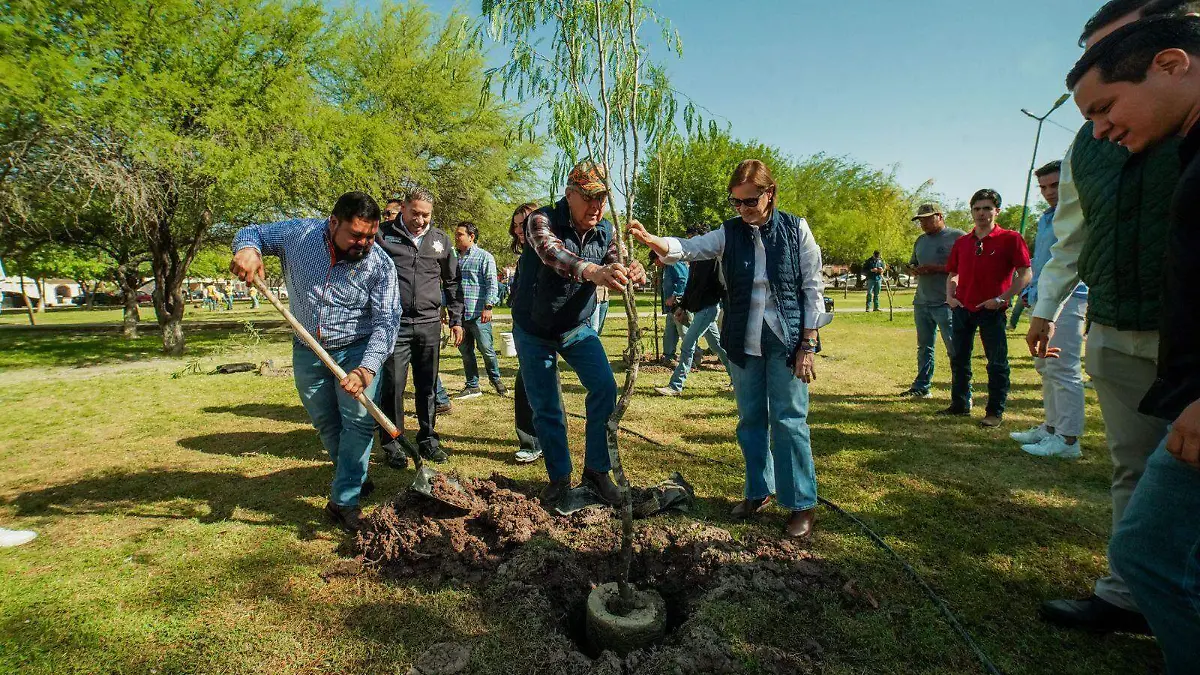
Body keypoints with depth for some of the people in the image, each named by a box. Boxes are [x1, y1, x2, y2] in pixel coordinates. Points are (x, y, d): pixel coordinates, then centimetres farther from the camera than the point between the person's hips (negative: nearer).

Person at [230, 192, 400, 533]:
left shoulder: (380, 265, -18)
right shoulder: (299, 234, -10)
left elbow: (386, 322, -23)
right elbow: (252, 232, 5)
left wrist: (367, 368, -37)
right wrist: (247, 249, -21)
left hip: (357, 350, -3)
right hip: (308, 351, 3)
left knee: (359, 421, -11)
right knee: (326, 423, 15)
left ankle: (344, 500, 0)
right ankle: (351, 475, 38)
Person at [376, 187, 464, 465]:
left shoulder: (440, 239, 9)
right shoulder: (383, 234, 0)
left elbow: (452, 282, 16)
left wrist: (456, 319, 13)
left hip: (429, 324, 3)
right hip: (394, 324, -3)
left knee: (427, 386, 10)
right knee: (393, 385, 1)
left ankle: (428, 439, 24)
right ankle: (393, 443, 15)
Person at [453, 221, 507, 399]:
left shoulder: (484, 257, -1)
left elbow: (492, 283, -7)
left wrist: (488, 306, -17)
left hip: (478, 314, -6)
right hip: (459, 314, 6)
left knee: (486, 349, -2)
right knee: (465, 351, 8)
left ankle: (495, 379, 21)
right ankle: (472, 386, 18)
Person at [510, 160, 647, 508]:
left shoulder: (605, 231, -7)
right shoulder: (541, 221, -23)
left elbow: (615, 268, -10)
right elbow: (552, 253, -45)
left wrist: (632, 272, -37)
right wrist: (592, 271, -65)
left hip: (577, 326, 3)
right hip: (534, 330, -3)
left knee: (605, 388, -13)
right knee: (546, 408, 2)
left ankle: (596, 469, 4)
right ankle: (560, 477, 20)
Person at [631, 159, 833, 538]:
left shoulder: (796, 230, -4)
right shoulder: (729, 233, 1)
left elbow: (813, 288, -3)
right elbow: (690, 248, -15)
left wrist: (808, 344, -8)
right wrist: (652, 240, -36)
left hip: (787, 342, -3)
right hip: (743, 344, 3)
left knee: (789, 421, 0)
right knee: (750, 420, 12)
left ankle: (802, 504, 14)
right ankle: (759, 491, 29)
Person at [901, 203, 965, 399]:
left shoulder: (957, 237, -4)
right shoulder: (921, 240, 18)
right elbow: (912, 264, 26)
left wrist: (935, 268, -18)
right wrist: (914, 269, 3)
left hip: (946, 303, -7)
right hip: (921, 302, 7)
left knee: (955, 349, -7)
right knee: (924, 347, 13)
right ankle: (922, 387, 21)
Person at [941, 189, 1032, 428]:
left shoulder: (1010, 239, -4)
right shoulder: (961, 243, 10)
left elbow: (1026, 274, -7)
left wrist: (1002, 298, -15)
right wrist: (950, 295, 3)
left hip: (992, 310, -5)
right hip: (962, 308, 5)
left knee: (997, 363, 1)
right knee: (958, 359, 12)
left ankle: (995, 412, 10)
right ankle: (960, 404, 25)